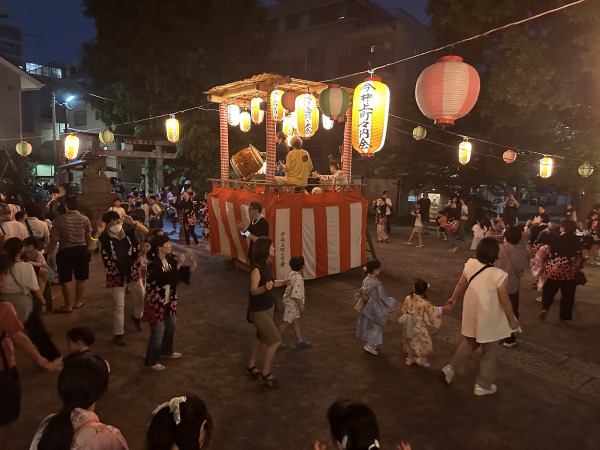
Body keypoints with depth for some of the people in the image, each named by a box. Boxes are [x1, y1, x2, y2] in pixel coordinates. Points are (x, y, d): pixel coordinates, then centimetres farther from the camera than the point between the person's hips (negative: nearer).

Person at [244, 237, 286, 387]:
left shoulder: (267, 264, 1)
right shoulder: (257, 268, -25)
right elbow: (253, 290, -30)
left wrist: (284, 282, 3)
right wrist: (265, 287, -48)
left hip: (268, 307, 9)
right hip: (258, 311, -9)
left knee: (261, 338, 21)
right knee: (275, 341, -4)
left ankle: (250, 367, 40)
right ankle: (265, 373, 13)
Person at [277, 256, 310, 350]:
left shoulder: (291, 273, -2)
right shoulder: (298, 278, -28)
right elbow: (295, 295, -29)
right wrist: (301, 305, -19)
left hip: (290, 302, 9)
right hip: (292, 304, -9)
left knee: (296, 321, 17)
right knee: (287, 323, 4)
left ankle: (300, 341, 27)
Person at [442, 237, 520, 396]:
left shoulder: (470, 264, -10)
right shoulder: (498, 274, -27)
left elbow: (461, 284, 5)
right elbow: (504, 301, -18)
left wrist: (453, 298, 22)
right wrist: (512, 320, -2)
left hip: (472, 314, 6)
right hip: (489, 318, -5)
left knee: (468, 342, 27)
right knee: (490, 352, 14)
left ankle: (451, 368, 27)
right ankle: (483, 385, 27)